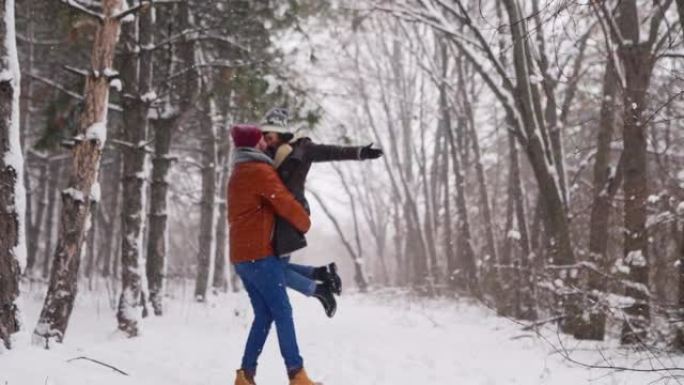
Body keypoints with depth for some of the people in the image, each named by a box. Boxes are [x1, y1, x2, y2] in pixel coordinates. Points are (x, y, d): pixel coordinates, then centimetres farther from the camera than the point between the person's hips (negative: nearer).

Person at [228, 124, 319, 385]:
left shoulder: (237, 174, 20)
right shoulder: (260, 171, -9)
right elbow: (286, 204, -11)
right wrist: (305, 224, 6)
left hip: (240, 256, 9)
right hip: (259, 254, -9)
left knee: (264, 315, 9)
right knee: (283, 313, -6)